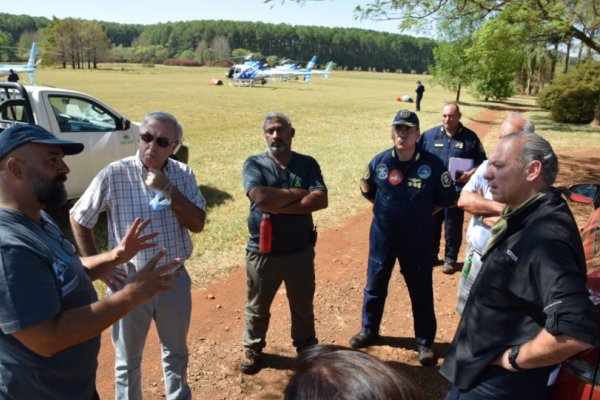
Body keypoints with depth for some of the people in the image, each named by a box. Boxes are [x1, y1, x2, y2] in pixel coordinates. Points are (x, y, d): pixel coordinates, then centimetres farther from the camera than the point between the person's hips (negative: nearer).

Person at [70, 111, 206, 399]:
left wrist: (168, 189, -24)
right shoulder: (114, 175, -15)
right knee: (127, 359, 19)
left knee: (176, 352, 24)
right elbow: (78, 219, -3)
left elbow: (197, 224, -13)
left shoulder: (183, 175, -6)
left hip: (175, 279, 3)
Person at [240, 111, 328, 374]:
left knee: (303, 306, 21)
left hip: (300, 252, 1)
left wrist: (277, 206, -22)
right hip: (262, 253, -1)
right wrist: (298, 192, -17)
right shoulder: (254, 164, -8)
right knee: (257, 307, 19)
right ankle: (252, 348, 43)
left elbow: (320, 200, -18)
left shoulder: (307, 164, -3)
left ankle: (306, 346, 46)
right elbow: (261, 198, -26)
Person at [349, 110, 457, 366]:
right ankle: (369, 331, 37)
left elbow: (447, 199, -2)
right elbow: (367, 190, 12)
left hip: (417, 238, -2)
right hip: (382, 235, 3)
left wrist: (420, 213, -1)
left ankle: (425, 342, 28)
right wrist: (386, 209, 6)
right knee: (374, 286, 16)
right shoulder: (379, 161, -6)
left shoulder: (433, 164, -13)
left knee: (421, 291, 10)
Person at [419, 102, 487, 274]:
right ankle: (431, 256, 29)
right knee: (431, 225, 13)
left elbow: (481, 162, 1)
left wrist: (471, 173, -16)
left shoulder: (470, 137, -2)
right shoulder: (429, 135, 1)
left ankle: (450, 259, 24)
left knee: (453, 227, 8)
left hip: (456, 191, -2)